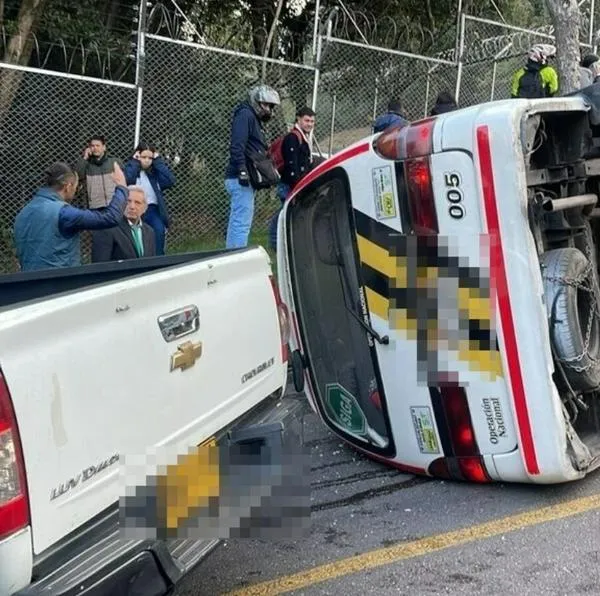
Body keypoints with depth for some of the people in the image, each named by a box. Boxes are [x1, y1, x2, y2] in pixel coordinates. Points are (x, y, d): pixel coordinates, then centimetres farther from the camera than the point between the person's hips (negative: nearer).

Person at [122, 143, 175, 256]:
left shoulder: (155, 171, 14)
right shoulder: (129, 168, 7)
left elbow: (170, 181, -4)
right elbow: (125, 180, -17)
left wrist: (158, 160, 1)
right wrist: (134, 162, -6)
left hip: (153, 210, 2)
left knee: (159, 231, -23)